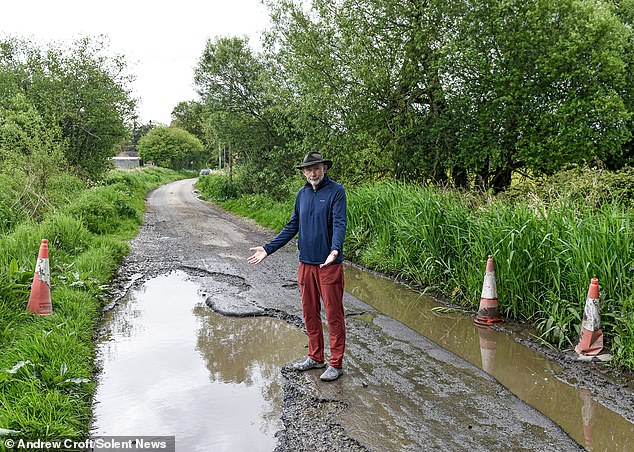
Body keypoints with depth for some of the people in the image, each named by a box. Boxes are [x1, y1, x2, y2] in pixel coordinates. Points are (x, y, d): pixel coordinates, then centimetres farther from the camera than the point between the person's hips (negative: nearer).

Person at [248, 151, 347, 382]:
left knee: (333, 315, 2)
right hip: (306, 263, 6)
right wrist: (267, 249, 12)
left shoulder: (336, 191, -7)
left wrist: (335, 249, -36)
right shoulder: (302, 193, 11)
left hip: (329, 264, -6)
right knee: (309, 312, 14)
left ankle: (336, 364, 13)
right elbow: (292, 227, 16)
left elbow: (339, 224, -18)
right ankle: (315, 356, 29)